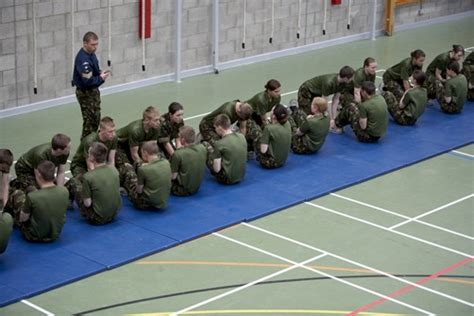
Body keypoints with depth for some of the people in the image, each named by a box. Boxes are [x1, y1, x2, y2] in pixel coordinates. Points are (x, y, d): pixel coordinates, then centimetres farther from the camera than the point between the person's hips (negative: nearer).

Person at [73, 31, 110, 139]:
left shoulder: (91, 53, 1)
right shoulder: (83, 59, -28)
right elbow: (88, 81, -31)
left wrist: (100, 73, -4)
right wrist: (101, 78, -17)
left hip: (93, 91, 9)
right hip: (85, 93, -9)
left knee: (96, 118, 19)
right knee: (90, 120, -2)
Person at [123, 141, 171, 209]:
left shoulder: (143, 170, -21)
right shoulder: (166, 163, -7)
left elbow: (139, 191, -10)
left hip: (146, 204, -6)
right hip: (163, 203, 6)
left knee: (129, 174, 6)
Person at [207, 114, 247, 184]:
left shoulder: (219, 144, -20)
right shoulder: (242, 137, -1)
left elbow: (217, 169, -17)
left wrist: (213, 153, 0)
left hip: (227, 179, -6)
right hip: (241, 176, 6)